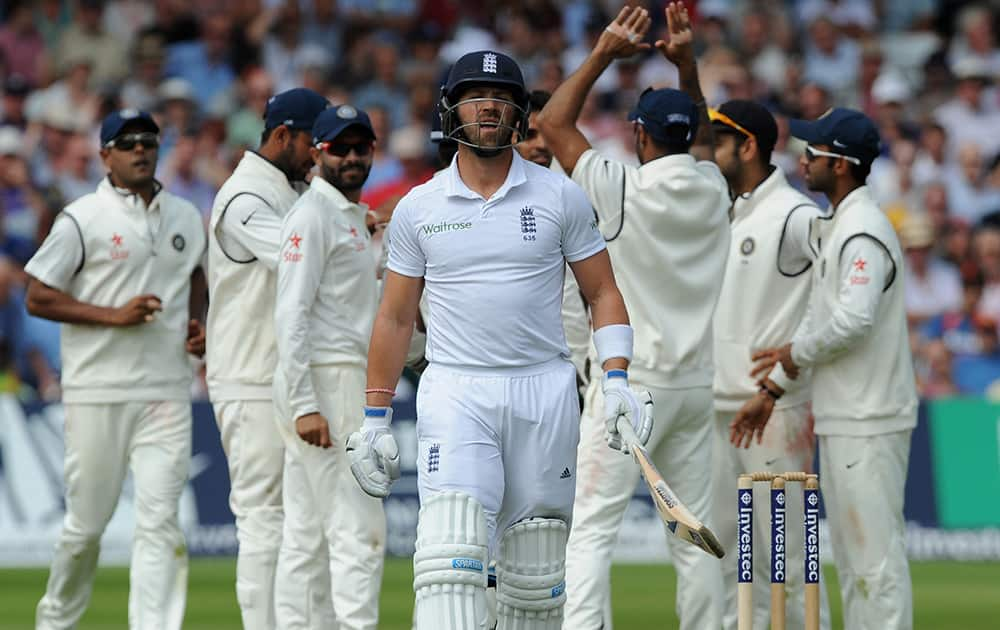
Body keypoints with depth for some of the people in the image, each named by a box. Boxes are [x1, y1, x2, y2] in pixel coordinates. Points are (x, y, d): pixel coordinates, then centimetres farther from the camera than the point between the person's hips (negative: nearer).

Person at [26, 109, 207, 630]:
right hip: (98, 395, -3)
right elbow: (38, 297, -6)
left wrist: (198, 323, 8)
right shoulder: (82, 219, -4)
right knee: (87, 520, 4)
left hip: (167, 394, 3)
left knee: (159, 521, -6)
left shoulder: (186, 217, 11)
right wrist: (114, 316, -15)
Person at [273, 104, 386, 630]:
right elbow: (292, 314, -17)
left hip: (350, 381, 10)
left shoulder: (352, 215, 21)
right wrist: (304, 405, -24)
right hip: (326, 384, -10)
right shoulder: (312, 214, -10)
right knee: (358, 529, -13)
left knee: (306, 530, 9)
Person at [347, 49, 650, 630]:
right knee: (451, 555, -18)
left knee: (535, 573, 5)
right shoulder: (419, 208, 5)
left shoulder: (561, 197, 5)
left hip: (545, 392, 1)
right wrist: (375, 419, 8)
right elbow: (395, 318, 11)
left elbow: (604, 293, 7)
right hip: (456, 393, -1)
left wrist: (615, 380, -7)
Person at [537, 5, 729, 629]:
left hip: (630, 384, -5)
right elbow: (703, 136, 28)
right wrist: (687, 62, 21)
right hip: (696, 386, 5)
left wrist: (604, 53, 6)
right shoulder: (711, 189, 5)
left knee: (594, 529, -8)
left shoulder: (624, 188, -9)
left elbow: (555, 121, 1)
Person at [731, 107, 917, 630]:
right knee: (851, 554, 14)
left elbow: (853, 321, -26)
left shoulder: (863, 231, -16)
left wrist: (797, 355, -10)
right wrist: (772, 390, 16)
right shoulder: (831, 228, 17)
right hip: (841, 418, 11)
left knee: (875, 552, -9)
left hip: (868, 420, -11)